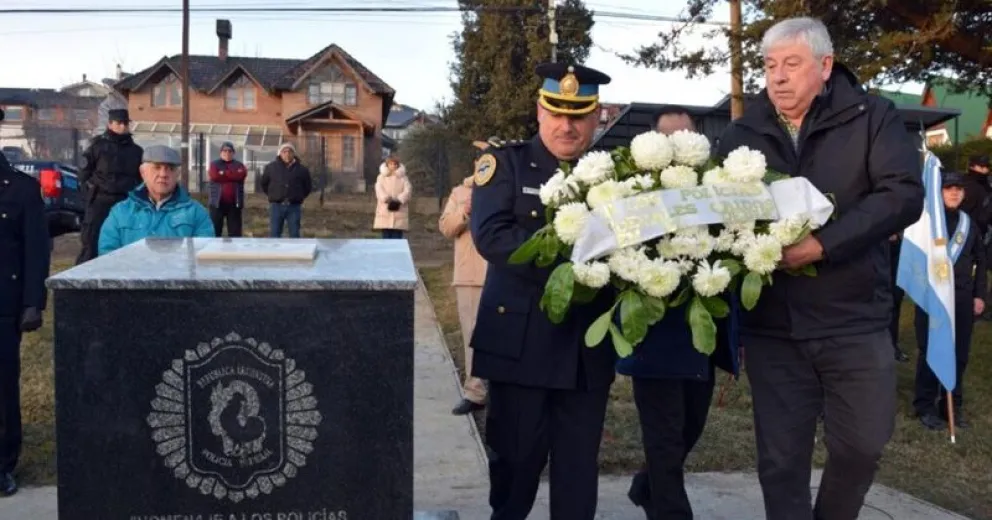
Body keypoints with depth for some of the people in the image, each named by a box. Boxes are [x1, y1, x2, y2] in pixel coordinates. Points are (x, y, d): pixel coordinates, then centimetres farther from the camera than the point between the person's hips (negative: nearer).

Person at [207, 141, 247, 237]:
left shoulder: (239, 165, 11)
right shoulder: (214, 164, 8)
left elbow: (241, 175, -12)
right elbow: (215, 176, -13)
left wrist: (223, 173, -9)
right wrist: (233, 175, -12)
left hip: (234, 203, 1)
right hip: (217, 202, -1)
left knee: (235, 230, 4)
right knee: (215, 229, 1)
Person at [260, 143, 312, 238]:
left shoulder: (302, 169, 3)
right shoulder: (271, 167, 3)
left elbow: (308, 187, 17)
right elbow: (263, 183, 17)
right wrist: (272, 195, 13)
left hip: (294, 207, 0)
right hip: (276, 206, 0)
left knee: (294, 235, 4)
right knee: (274, 234, 1)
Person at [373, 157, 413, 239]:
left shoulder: (403, 178, 9)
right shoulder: (381, 177, 9)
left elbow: (408, 190, -5)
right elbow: (379, 190, -6)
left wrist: (399, 200, -21)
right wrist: (387, 199, -23)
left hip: (399, 213, 0)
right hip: (385, 212, 0)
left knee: (397, 237, -3)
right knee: (386, 236, 0)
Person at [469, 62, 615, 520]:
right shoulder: (505, 164, 0)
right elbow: (490, 236, -15)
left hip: (589, 347, 3)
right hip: (520, 341, -3)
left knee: (579, 465, 10)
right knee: (515, 458, 8)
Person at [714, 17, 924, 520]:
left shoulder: (871, 117, -2)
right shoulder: (741, 134, 5)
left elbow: (904, 194, -13)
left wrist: (822, 244, -22)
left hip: (855, 319, -1)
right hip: (772, 326, 1)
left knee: (862, 444, 10)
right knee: (781, 457, 6)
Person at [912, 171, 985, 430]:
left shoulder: (969, 222, 10)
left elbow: (981, 261, 15)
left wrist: (979, 295, 9)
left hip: (962, 297, 4)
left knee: (960, 353, 8)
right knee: (930, 351, 2)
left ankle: (952, 404, 21)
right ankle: (925, 405, 11)